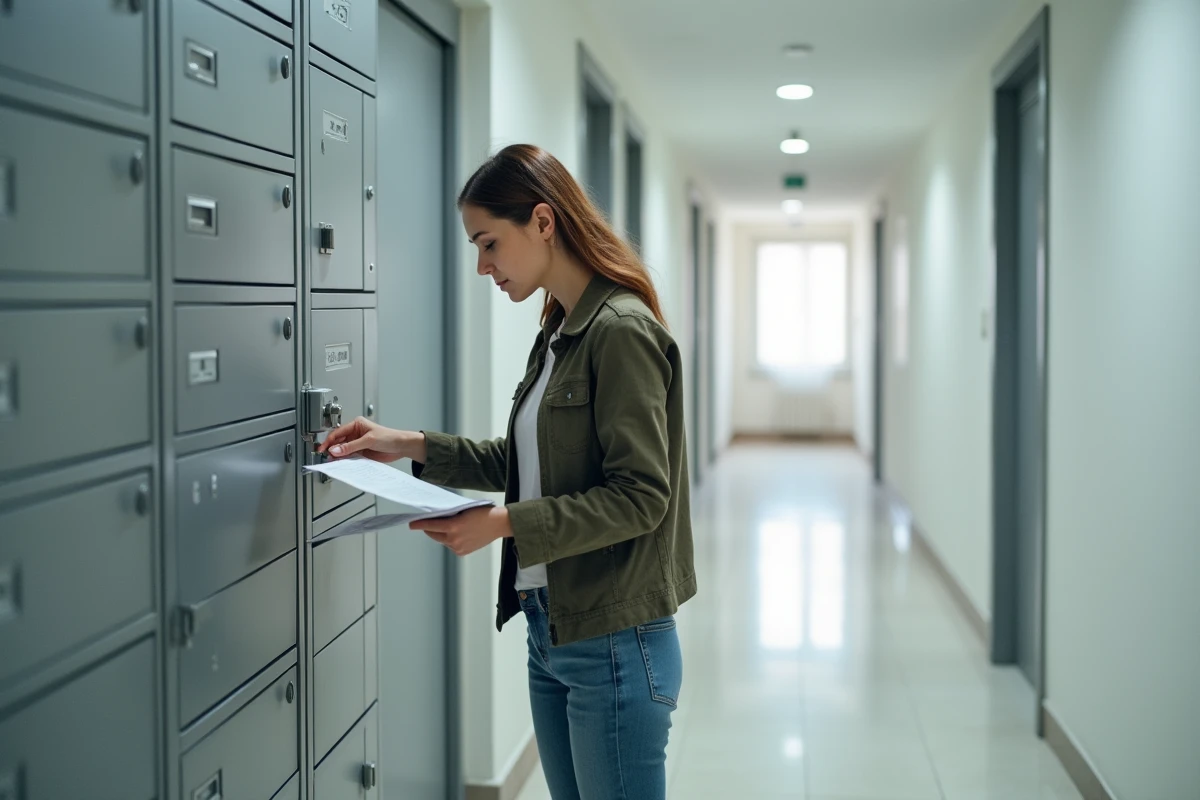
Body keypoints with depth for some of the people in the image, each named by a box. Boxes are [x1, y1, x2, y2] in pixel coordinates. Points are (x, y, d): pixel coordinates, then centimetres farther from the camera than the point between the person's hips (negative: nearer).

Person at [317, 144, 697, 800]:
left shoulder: (621, 332, -16)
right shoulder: (557, 334, 11)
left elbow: (640, 495, -20)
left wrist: (505, 523, -23)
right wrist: (413, 447, 8)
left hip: (613, 643, -9)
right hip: (551, 629, 9)